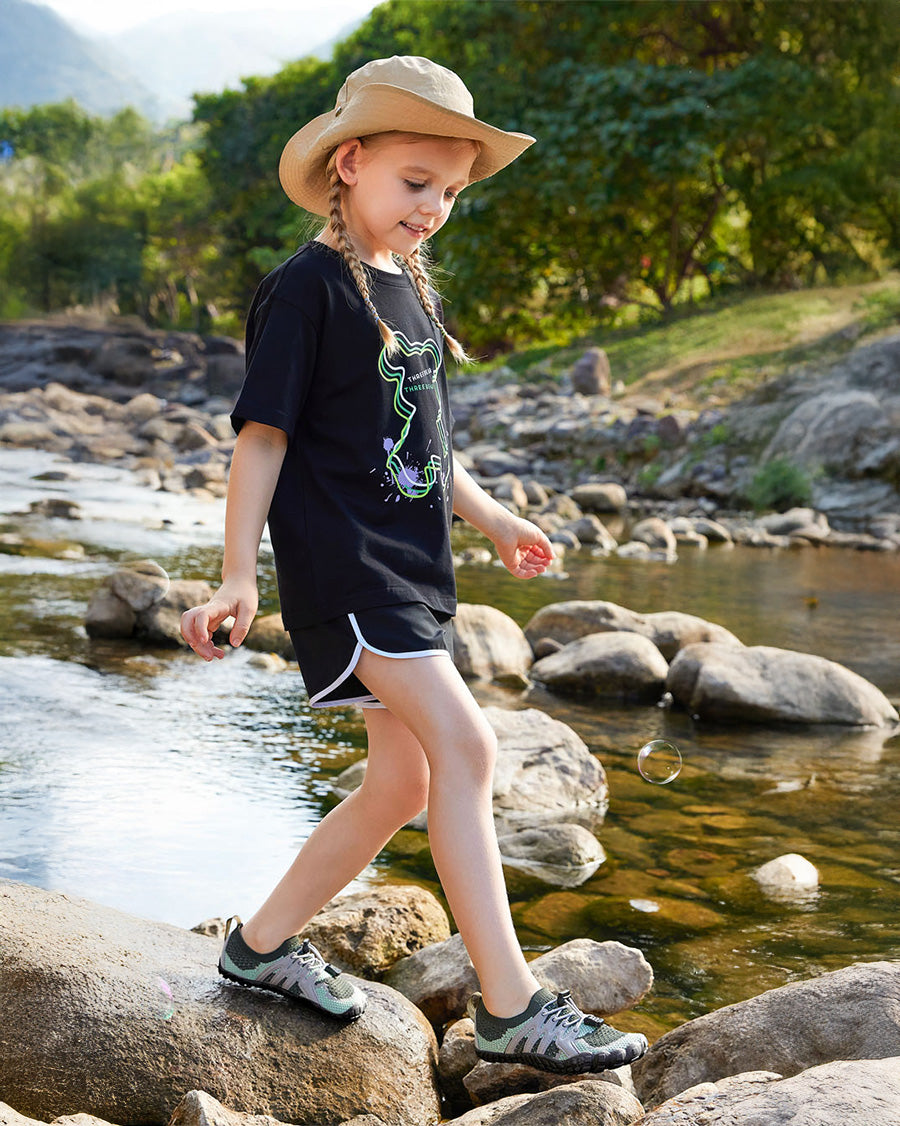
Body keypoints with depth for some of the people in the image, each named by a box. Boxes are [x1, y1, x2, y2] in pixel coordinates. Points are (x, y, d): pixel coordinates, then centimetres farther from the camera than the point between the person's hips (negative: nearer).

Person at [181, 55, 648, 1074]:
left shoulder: (407, 288, 16)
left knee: (403, 780, 9)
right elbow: (264, 430, -12)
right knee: (463, 743, -18)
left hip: (410, 566, 9)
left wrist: (489, 516, 25)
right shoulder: (308, 289, -10)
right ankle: (510, 1006, -14)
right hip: (342, 562, -9)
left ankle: (264, 942, 25)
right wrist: (237, 576, -17)